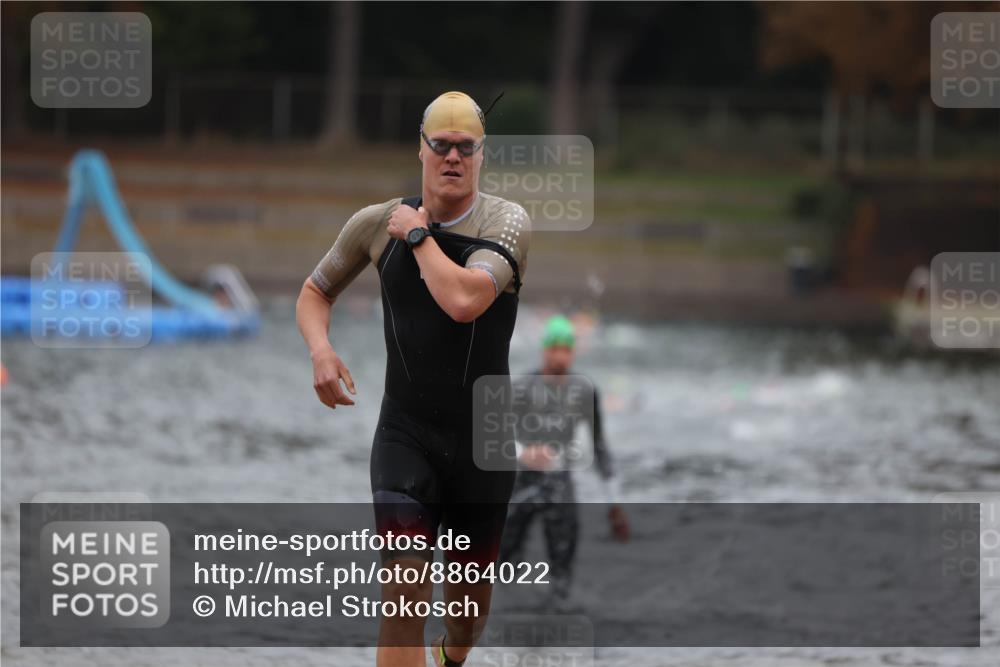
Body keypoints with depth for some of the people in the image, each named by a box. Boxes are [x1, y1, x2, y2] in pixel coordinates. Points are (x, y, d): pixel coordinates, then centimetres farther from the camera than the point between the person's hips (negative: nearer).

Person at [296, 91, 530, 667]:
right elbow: (316, 293, 15)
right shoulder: (377, 223, 0)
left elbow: (464, 301, -28)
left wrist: (418, 234, -15)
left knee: (471, 601, 16)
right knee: (405, 595, -18)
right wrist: (320, 349, -5)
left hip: (482, 440, 0)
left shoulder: (507, 223, -10)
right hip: (405, 435, 0)